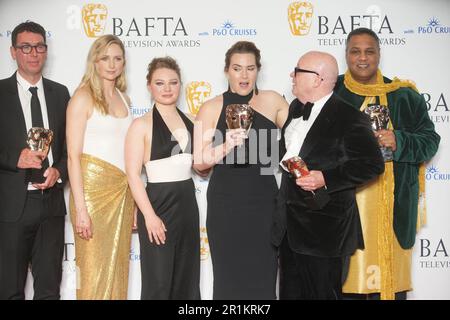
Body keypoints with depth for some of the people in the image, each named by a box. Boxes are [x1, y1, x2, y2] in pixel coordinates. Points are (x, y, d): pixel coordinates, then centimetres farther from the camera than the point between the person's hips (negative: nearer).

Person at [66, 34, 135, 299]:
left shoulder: (123, 98, 14)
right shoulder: (83, 98, -5)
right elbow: (73, 156, -10)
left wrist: (134, 197, 10)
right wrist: (80, 208, -16)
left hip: (123, 190, 6)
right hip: (93, 188, -6)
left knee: (117, 268, 10)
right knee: (94, 270, -2)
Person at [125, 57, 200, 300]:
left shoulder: (188, 122, 11)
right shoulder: (142, 125, -6)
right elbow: (133, 174, -11)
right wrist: (149, 215, -18)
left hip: (188, 202, 6)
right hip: (159, 203, -6)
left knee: (188, 279, 11)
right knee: (158, 281, 2)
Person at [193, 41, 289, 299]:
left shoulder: (272, 101, 4)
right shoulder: (211, 108, 0)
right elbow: (200, 162, -5)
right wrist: (226, 146, -20)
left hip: (264, 203, 1)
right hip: (226, 205, -1)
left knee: (263, 277, 2)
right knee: (230, 277, 5)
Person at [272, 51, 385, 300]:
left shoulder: (349, 119, -13)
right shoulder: (295, 108, 12)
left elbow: (372, 164, -16)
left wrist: (326, 179, -22)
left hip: (324, 229, -8)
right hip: (290, 225, 8)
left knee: (323, 293, 4)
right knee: (290, 292, 15)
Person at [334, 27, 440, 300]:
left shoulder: (403, 96, 6)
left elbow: (430, 140, 7)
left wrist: (399, 142, -11)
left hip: (391, 204, 0)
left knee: (389, 275, 0)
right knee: (346, 275, 0)